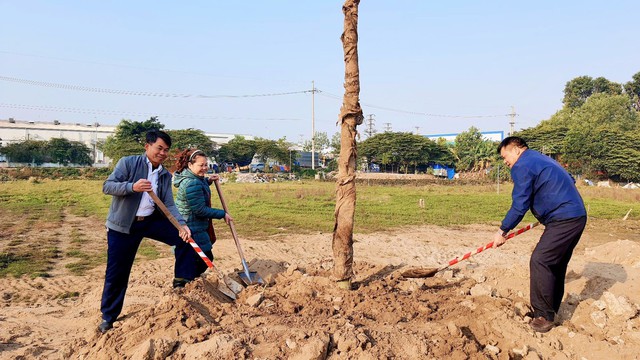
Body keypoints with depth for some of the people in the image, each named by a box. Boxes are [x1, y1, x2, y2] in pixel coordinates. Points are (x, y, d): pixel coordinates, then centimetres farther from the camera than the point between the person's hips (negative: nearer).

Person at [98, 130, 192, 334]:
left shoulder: (165, 175, 5)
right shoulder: (128, 163, -8)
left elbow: (169, 205, -2)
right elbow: (107, 186, -15)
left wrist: (182, 224, -19)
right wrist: (132, 187, -33)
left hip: (152, 220, 4)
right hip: (123, 225, -4)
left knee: (184, 238, -9)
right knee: (117, 273, 2)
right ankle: (108, 317, 22)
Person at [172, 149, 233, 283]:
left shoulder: (195, 178, 5)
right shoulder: (192, 184, -27)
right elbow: (200, 210, -25)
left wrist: (208, 181, 11)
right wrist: (222, 214, -17)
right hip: (192, 228, -11)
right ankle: (182, 283, 12)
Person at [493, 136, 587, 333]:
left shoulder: (522, 166, -10)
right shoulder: (543, 159, 20)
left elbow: (519, 205, -12)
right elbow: (570, 181, 28)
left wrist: (503, 231, -4)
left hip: (563, 220, -10)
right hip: (577, 216, 10)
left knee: (539, 261, -11)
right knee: (555, 264, 16)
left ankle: (544, 315, -6)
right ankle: (551, 309, 26)